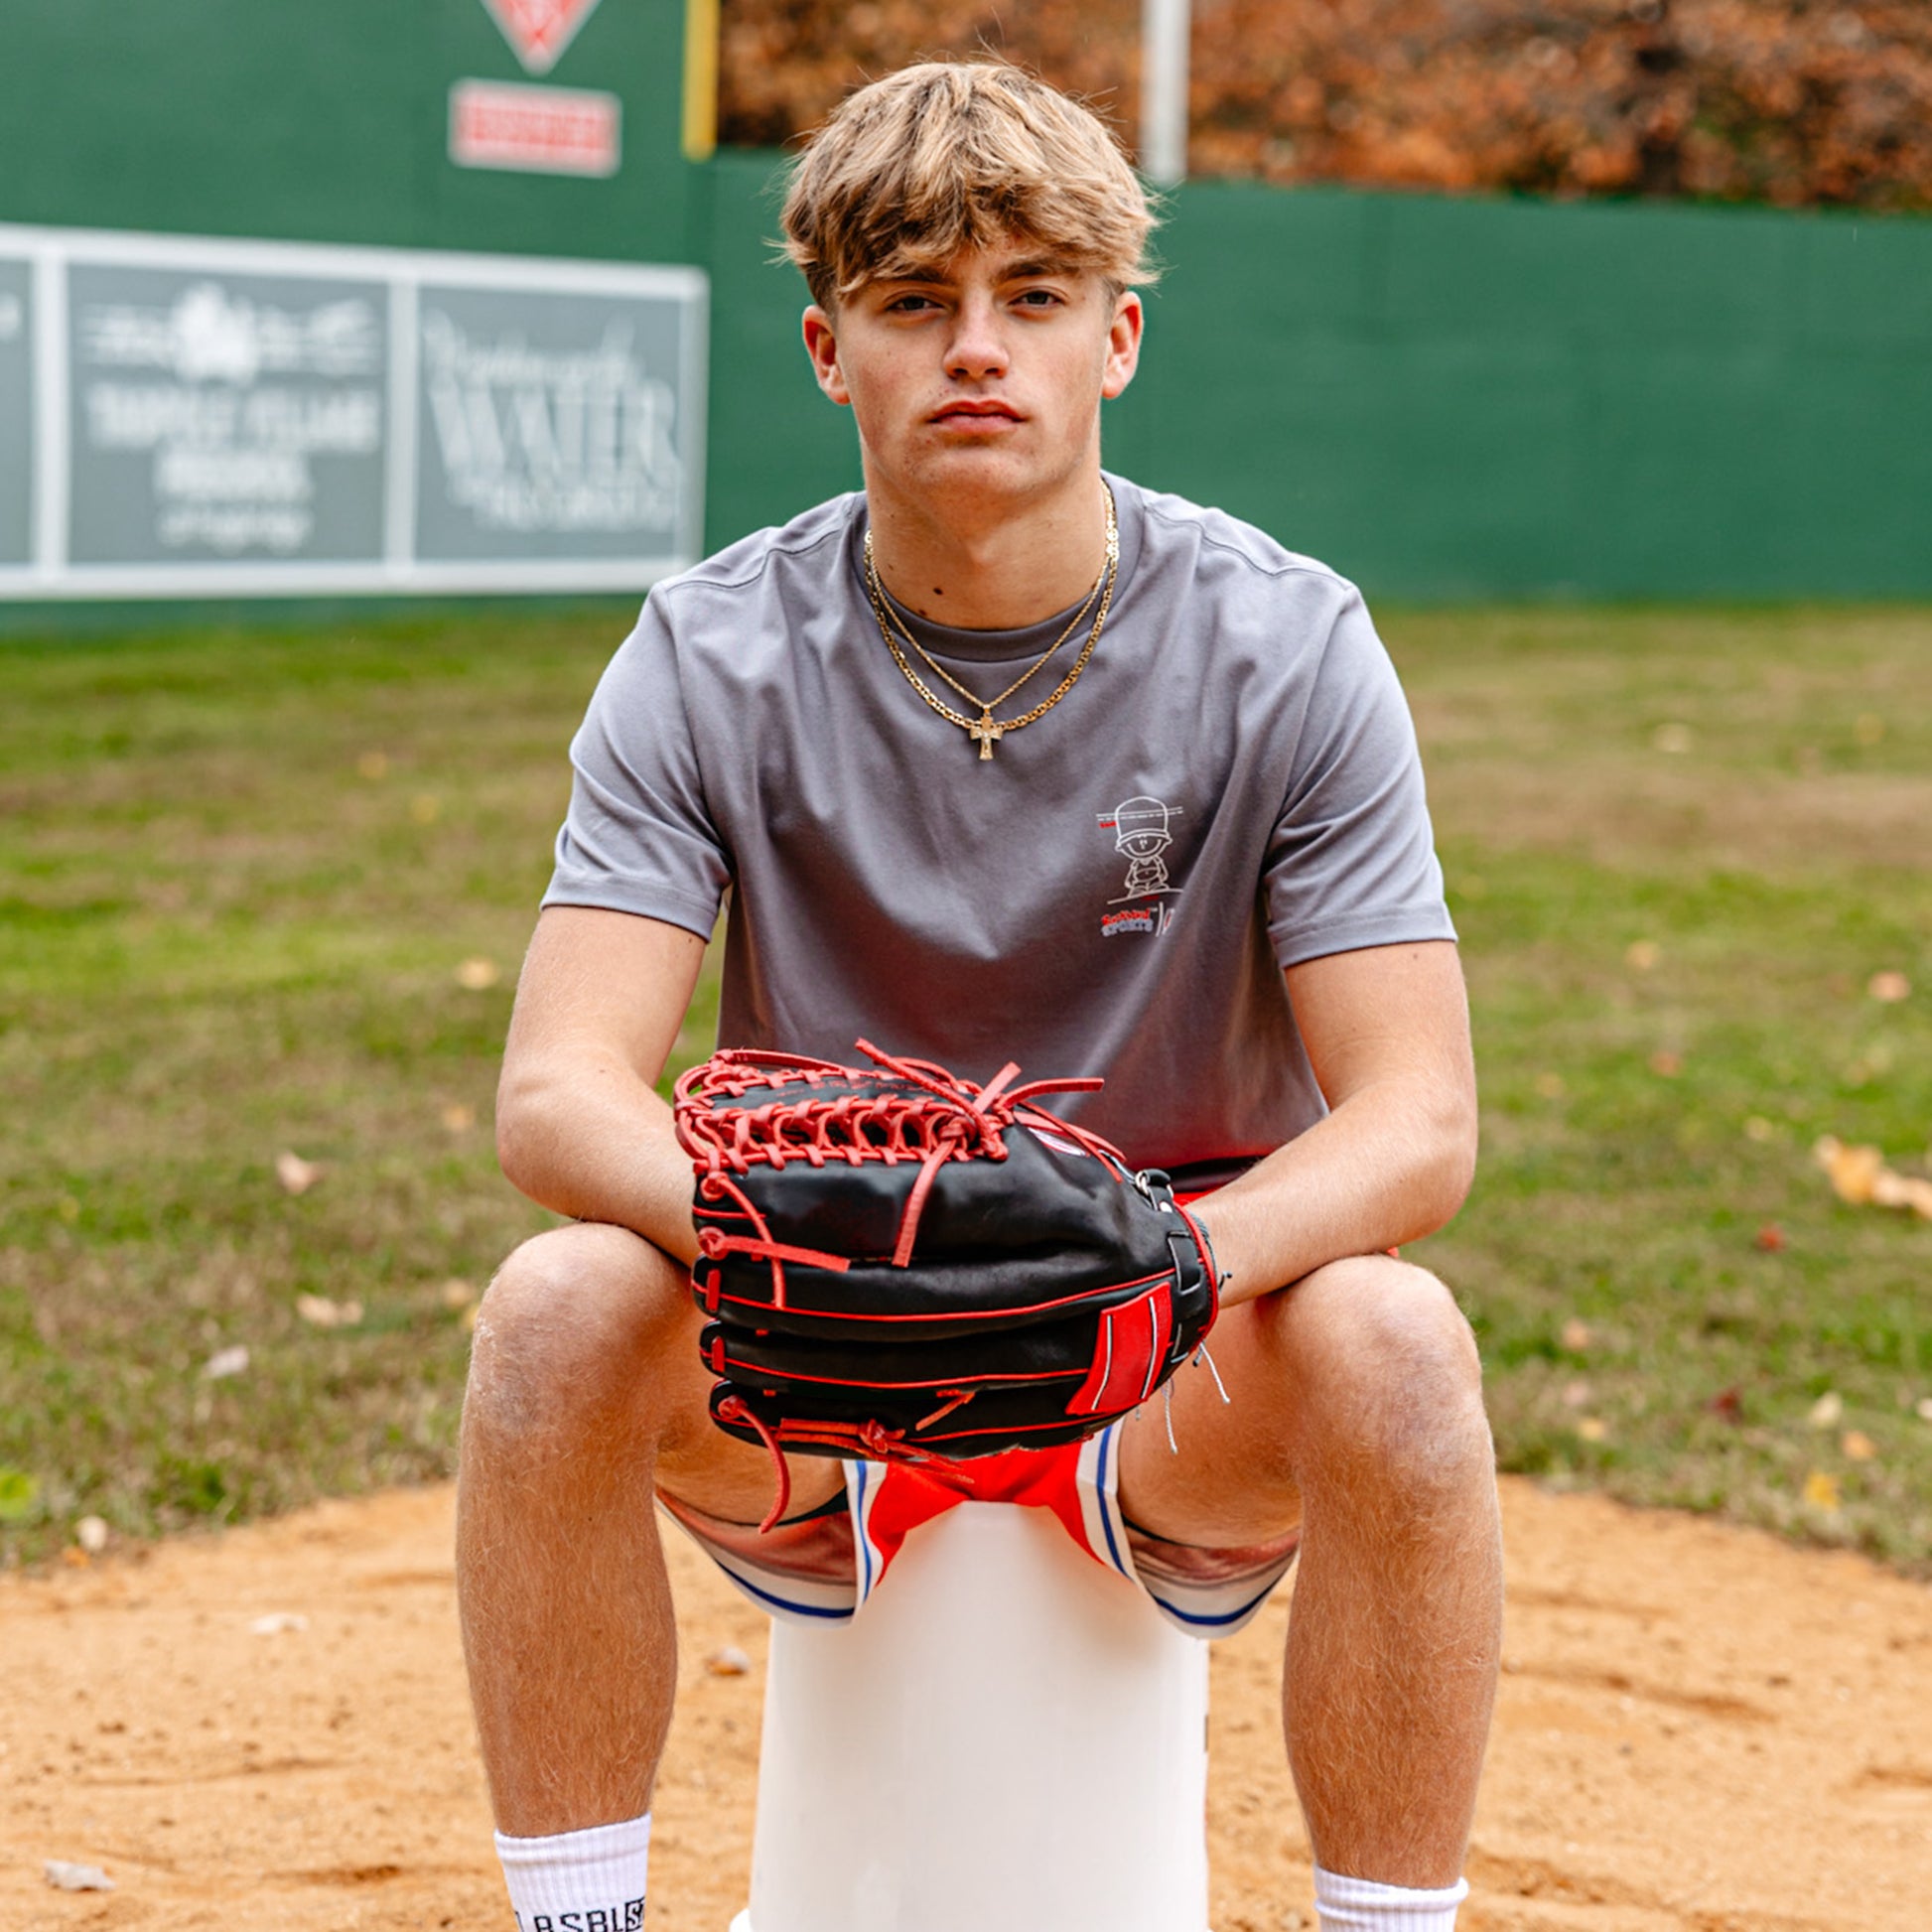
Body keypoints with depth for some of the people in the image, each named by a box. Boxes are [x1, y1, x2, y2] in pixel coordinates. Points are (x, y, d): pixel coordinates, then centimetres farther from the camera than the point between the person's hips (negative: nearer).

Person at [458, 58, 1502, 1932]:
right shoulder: (710, 657, -6)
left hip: (1179, 1399, -1)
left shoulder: (1287, 648, -9)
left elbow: (1417, 1121, -15)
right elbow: (557, 1090, -16)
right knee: (559, 1304, -28)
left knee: (1391, 1337, -31)